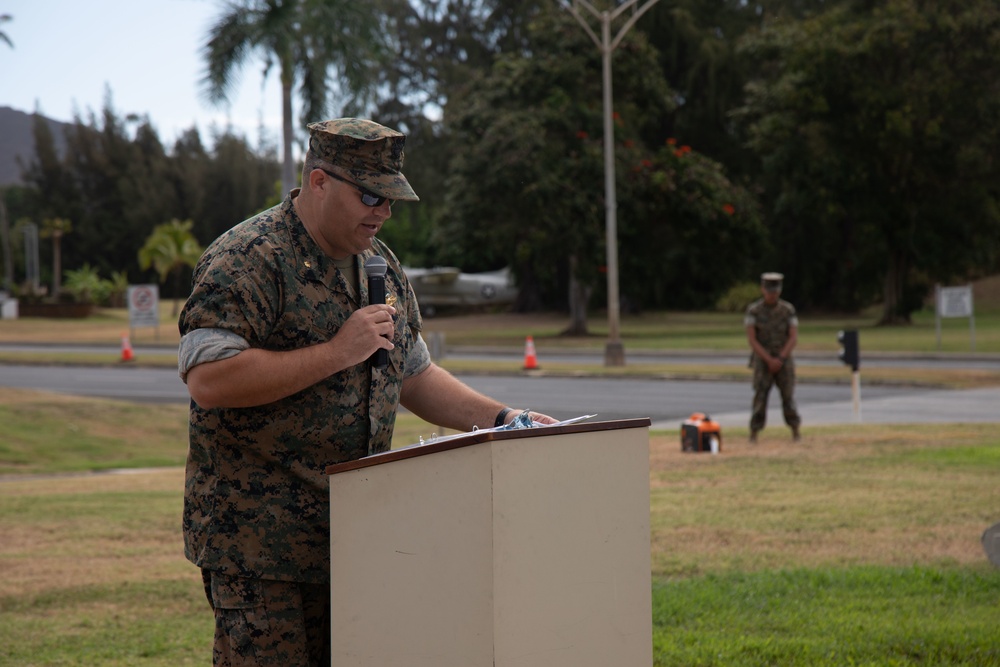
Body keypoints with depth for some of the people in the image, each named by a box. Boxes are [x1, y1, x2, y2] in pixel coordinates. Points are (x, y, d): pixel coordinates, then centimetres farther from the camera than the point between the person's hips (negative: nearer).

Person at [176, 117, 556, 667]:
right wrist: (336, 353, -20)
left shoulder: (378, 263, 16)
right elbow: (208, 380, -23)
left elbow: (412, 374, 26)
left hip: (353, 538, 8)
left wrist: (499, 419, 12)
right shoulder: (246, 260, -12)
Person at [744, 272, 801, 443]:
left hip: (784, 360, 1)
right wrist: (769, 360, -19)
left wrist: (780, 360, -18)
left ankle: (795, 432, 11)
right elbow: (751, 339, -12)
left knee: (788, 396, -4)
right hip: (762, 361, -1)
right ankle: (753, 435, -6)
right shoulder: (753, 310, -7)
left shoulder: (788, 309, -2)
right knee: (760, 397, -11)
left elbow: (794, 337, -6)